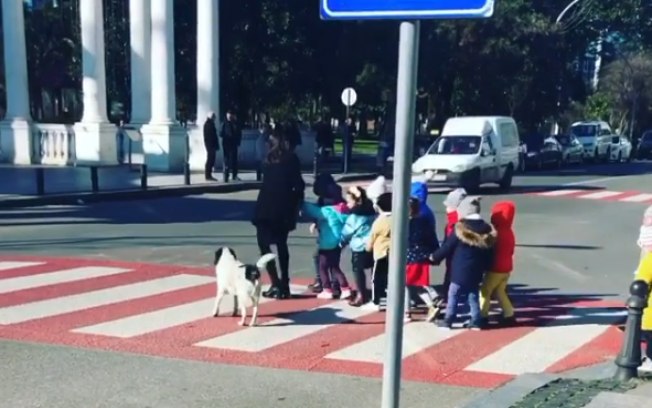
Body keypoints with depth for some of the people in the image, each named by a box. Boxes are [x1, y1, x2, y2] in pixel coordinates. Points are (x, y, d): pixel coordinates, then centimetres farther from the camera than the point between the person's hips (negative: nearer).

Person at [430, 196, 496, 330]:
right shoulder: (487, 230, 3)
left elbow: (446, 247, -7)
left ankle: (448, 321, 9)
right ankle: (476, 321, 15)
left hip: (460, 271, -5)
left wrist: (434, 257, 8)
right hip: (476, 272, 5)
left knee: (453, 295, 6)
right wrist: (485, 267, 21)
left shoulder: (460, 229, -14)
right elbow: (489, 255, 9)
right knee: (473, 296, 15)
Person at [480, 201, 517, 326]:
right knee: (500, 291, 18)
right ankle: (509, 315, 16)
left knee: (485, 291, 2)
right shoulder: (509, 232, 7)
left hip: (496, 268, -8)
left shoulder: (496, 233, -21)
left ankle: (482, 316, 5)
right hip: (506, 267, 8)